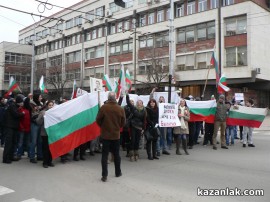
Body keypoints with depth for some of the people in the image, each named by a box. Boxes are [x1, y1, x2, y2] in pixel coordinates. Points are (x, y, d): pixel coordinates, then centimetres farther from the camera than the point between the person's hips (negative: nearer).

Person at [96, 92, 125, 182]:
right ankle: (118, 172, 27)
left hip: (105, 135, -2)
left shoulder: (103, 107, -13)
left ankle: (104, 175, 0)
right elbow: (123, 122, 1)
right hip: (116, 135, 2)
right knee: (116, 154, 16)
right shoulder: (120, 109, -7)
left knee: (104, 155, 4)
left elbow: (98, 120, -7)